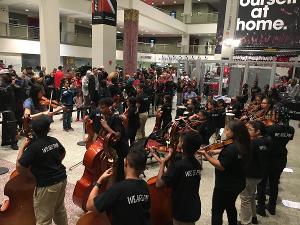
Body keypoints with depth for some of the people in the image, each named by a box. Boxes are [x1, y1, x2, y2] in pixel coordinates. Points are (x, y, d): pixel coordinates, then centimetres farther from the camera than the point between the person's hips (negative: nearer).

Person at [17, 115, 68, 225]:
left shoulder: (33, 147, -20)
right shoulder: (54, 141, 0)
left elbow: (19, 168, -16)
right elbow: (63, 154, 20)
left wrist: (22, 147, -9)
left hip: (47, 185, -7)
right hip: (62, 179, 7)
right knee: (60, 209, 27)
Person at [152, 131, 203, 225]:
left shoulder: (178, 165, -26)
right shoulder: (197, 164, -2)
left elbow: (159, 183, -24)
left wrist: (163, 163, -14)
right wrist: (168, 161, 4)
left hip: (182, 213, -7)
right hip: (194, 210, 7)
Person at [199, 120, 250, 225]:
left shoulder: (231, 148, -28)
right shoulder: (242, 145, 0)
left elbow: (221, 166, -27)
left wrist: (206, 155, -25)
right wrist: (216, 152, 1)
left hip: (225, 185, -9)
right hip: (237, 184, 9)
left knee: (217, 211, 5)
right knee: (230, 207, 28)